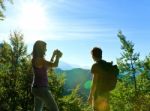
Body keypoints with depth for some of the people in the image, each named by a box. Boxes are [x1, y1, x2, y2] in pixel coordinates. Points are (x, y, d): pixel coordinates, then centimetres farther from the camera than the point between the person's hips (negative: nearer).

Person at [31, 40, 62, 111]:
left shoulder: (35, 59, 11)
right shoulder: (39, 59, -18)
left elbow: (49, 65, 24)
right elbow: (55, 65, -19)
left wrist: (53, 55, 21)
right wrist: (57, 55, -1)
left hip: (37, 88, 10)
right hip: (41, 89, -10)